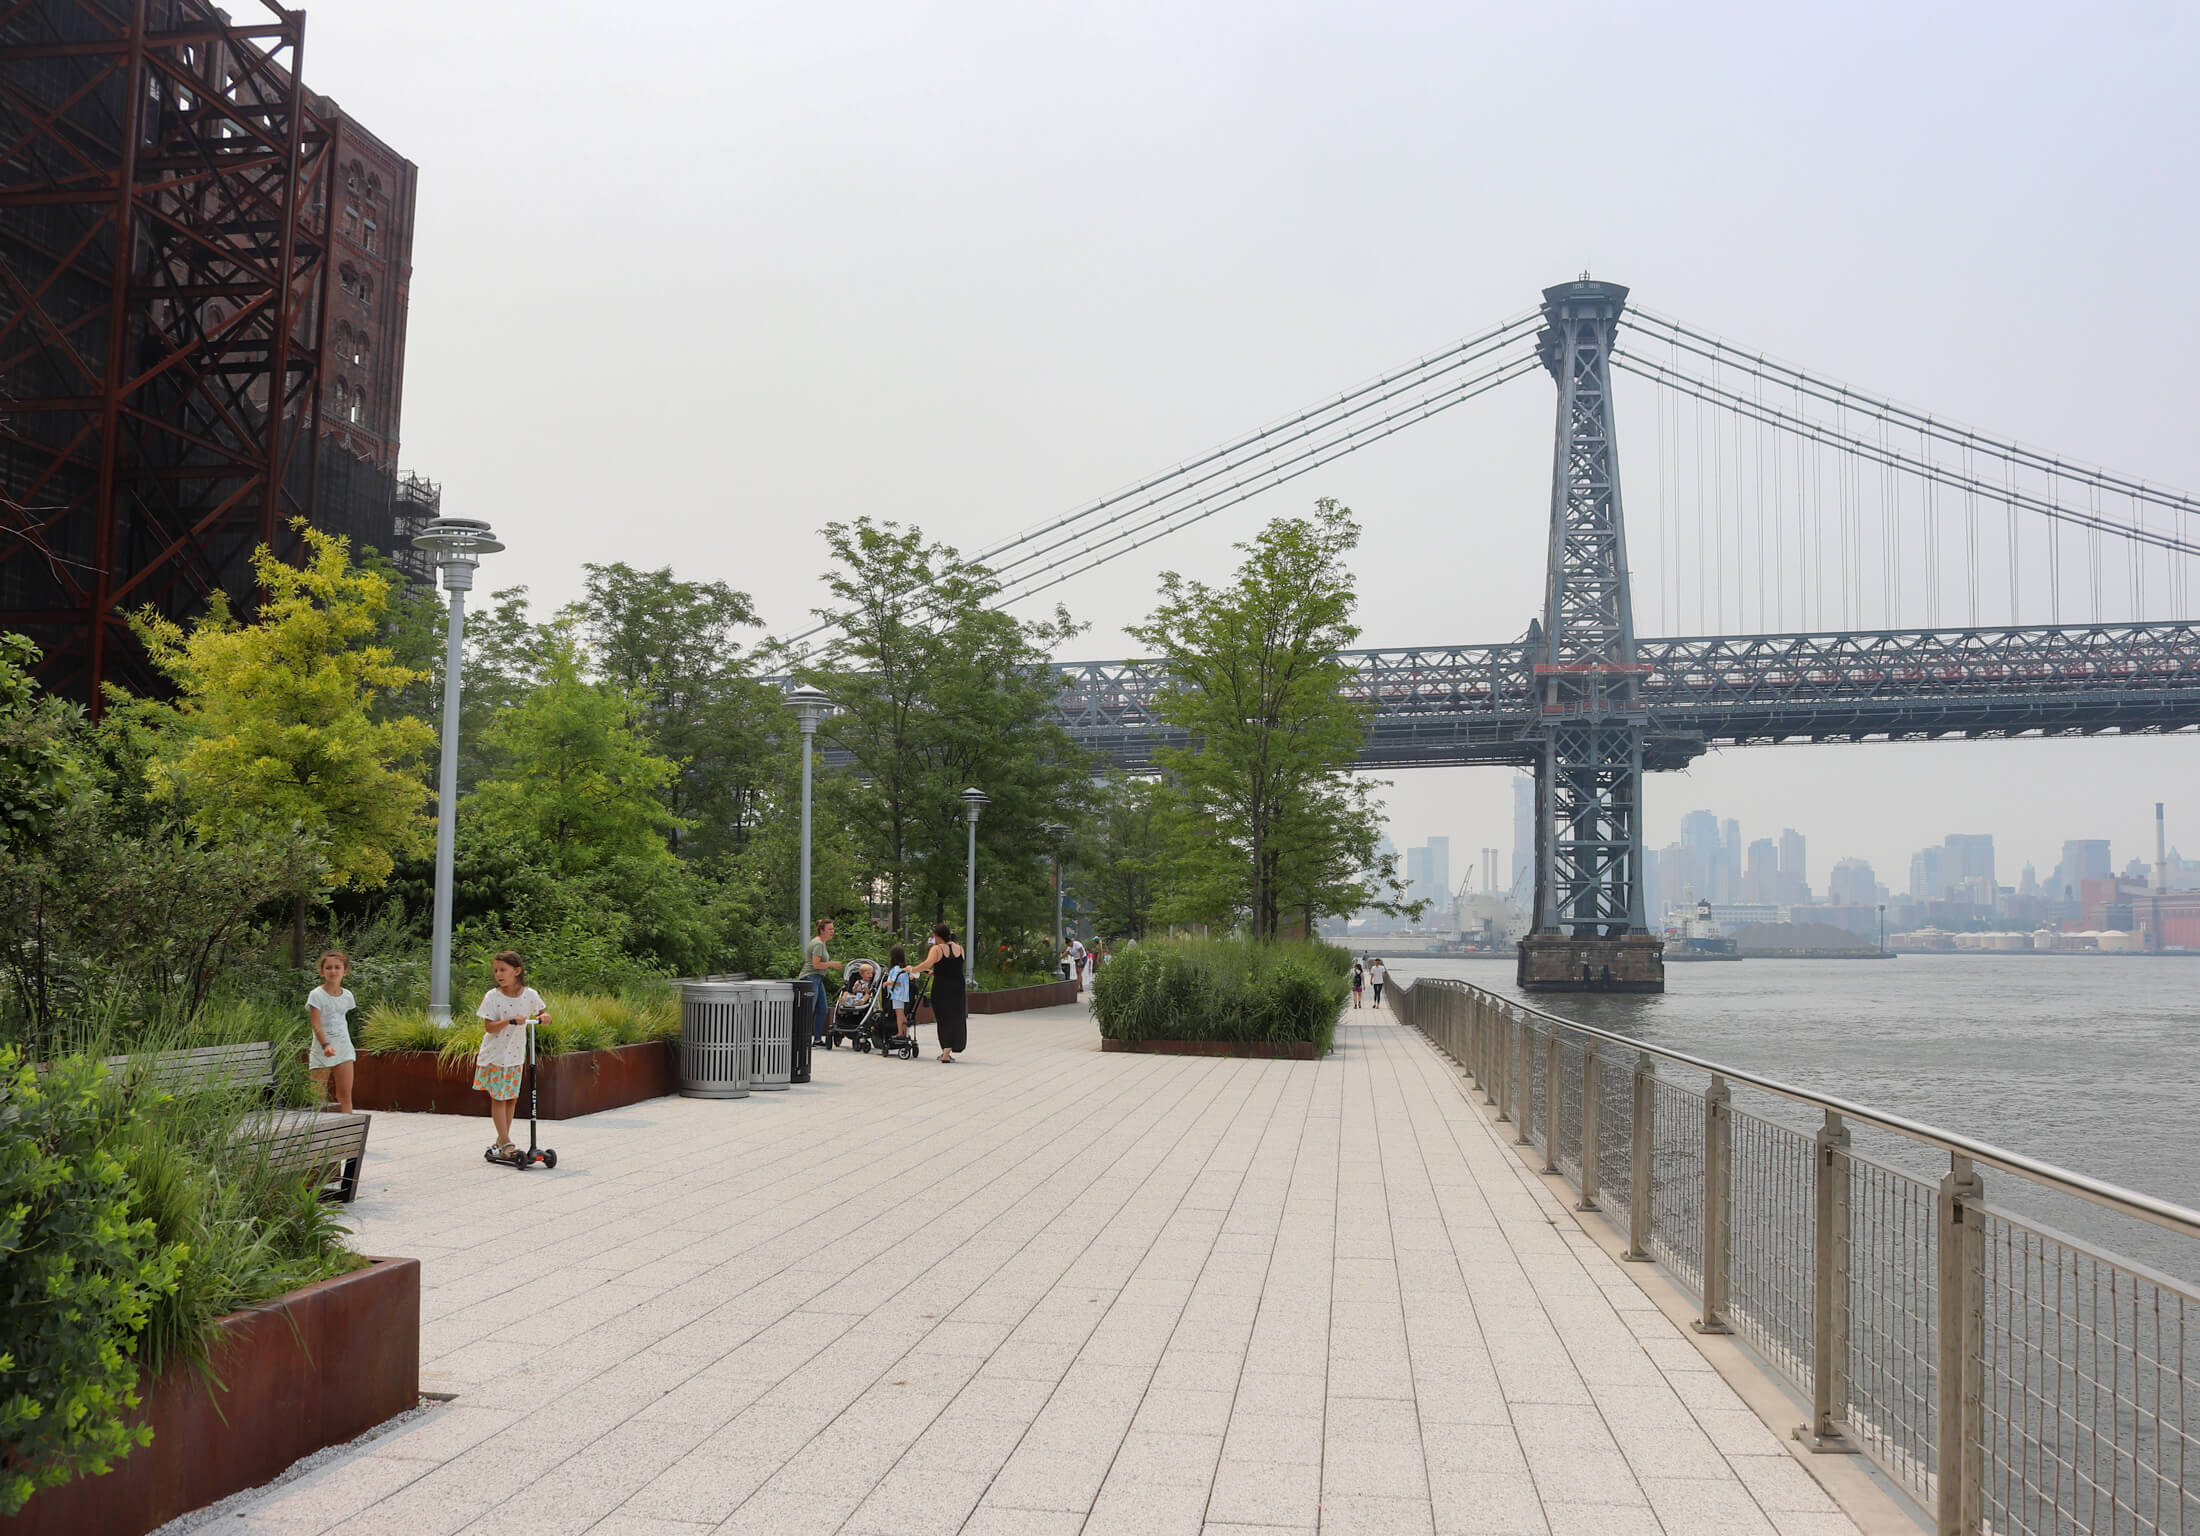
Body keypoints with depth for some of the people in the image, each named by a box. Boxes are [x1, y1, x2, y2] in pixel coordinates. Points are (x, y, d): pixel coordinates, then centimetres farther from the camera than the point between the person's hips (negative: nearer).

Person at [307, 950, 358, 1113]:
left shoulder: (347, 995, 6)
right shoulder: (316, 995, -9)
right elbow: (316, 1025, -17)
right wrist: (326, 1045, -31)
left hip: (344, 1051, 4)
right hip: (322, 1051, -4)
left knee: (345, 1094, 2)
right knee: (319, 1097, -1)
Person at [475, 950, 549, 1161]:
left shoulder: (529, 995, -4)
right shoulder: (492, 997, -12)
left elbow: (544, 1012, 13)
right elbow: (489, 1027, -15)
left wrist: (543, 1017, -11)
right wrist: (509, 1021, -30)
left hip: (515, 1055, 3)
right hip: (494, 1055, -3)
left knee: (511, 1098, 8)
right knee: (498, 1098, -3)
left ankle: (501, 1141, 21)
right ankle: (506, 1143, 0)